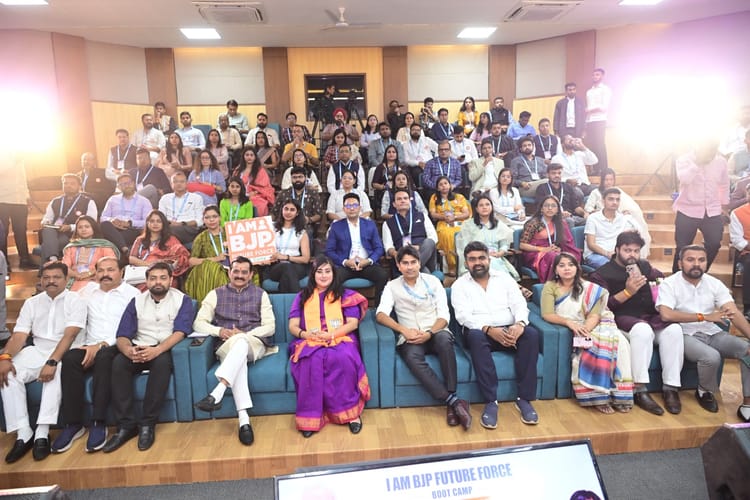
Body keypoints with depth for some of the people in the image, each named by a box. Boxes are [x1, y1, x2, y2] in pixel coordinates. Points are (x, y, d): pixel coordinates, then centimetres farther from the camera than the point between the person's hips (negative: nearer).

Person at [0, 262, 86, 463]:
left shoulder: (75, 300, -3)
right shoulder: (31, 303, 11)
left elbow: (70, 335, -14)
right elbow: (19, 335, 1)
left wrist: (52, 362, -27)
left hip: (65, 353, -4)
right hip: (37, 351, 5)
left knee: (56, 374, -36)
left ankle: (42, 434, -30)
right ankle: (23, 434, -20)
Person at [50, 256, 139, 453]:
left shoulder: (132, 294, 4)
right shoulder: (89, 289, 20)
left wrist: (101, 345, -17)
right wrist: (86, 345, 2)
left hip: (116, 348, -4)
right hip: (89, 346, 4)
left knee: (103, 357, -36)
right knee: (70, 359, -28)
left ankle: (98, 424, -31)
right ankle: (72, 424, -22)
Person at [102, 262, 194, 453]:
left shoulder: (182, 300, 0)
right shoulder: (136, 301, 9)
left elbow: (180, 332, -14)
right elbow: (122, 336, 1)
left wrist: (157, 350, -31)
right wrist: (128, 349, -24)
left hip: (166, 350, -3)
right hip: (139, 349, 3)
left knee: (162, 362, -37)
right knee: (118, 362, -28)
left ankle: (147, 424, -27)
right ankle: (126, 425, -23)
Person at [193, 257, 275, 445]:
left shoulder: (260, 294, 15)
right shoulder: (216, 294, 16)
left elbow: (270, 327, 5)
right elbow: (199, 323, 6)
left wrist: (245, 334, -11)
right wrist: (219, 331, -14)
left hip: (255, 343, 0)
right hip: (227, 347, 0)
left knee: (240, 342, -37)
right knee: (237, 351, -37)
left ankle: (216, 394, -51)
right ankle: (244, 419, -46)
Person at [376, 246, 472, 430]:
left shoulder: (432, 281, 9)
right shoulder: (392, 286, 9)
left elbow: (444, 315, 1)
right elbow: (381, 314, -5)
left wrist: (429, 333, -17)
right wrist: (404, 330, -20)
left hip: (435, 333, 0)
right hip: (410, 338, 0)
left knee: (444, 339, -37)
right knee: (412, 357, -36)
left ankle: (450, 404, -32)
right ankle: (454, 401, -35)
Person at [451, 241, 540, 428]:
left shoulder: (504, 278, 13)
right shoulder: (460, 285, 4)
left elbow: (519, 304, 2)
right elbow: (464, 316, -10)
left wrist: (519, 324, -22)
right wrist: (489, 330, -27)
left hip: (509, 330, 3)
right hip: (481, 332, -2)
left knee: (531, 334, -29)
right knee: (475, 337, -37)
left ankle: (524, 399, -23)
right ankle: (490, 402, -33)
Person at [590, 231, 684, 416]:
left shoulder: (645, 266, 20)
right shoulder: (603, 274, 4)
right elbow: (603, 306, -6)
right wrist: (627, 292, -16)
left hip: (652, 316, 5)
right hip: (623, 319, -5)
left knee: (674, 329, -27)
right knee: (642, 329, -38)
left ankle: (670, 388, -20)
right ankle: (640, 390, -33)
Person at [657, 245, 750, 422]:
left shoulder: (715, 283, 3)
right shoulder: (669, 284, -9)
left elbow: (734, 313, -7)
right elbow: (666, 314, -23)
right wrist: (704, 317, -22)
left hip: (712, 333, 5)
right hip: (685, 335, -5)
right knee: (711, 356, -32)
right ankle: (705, 392, 1)